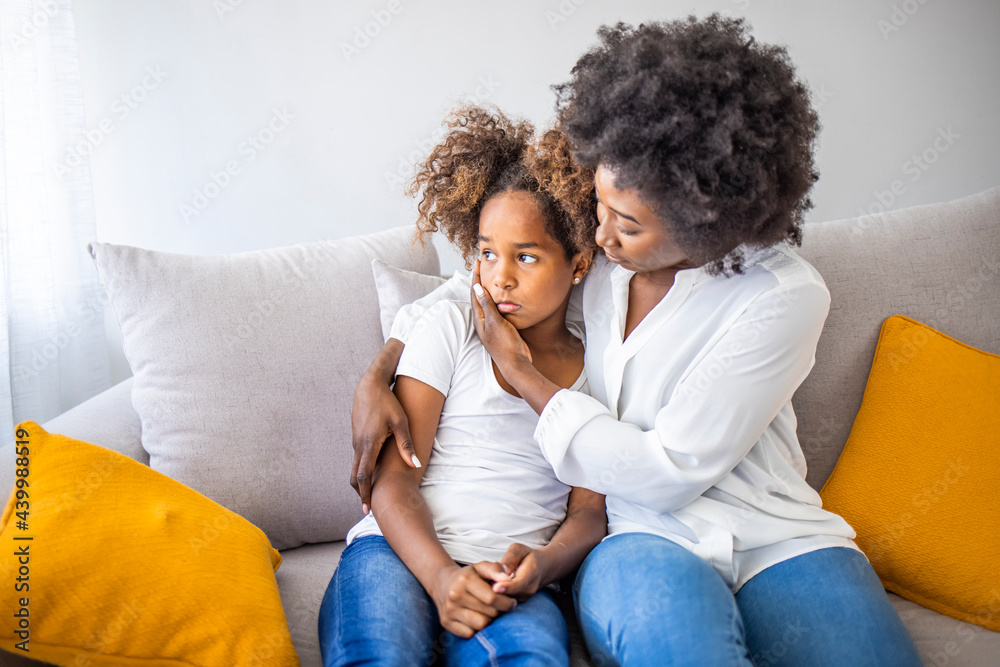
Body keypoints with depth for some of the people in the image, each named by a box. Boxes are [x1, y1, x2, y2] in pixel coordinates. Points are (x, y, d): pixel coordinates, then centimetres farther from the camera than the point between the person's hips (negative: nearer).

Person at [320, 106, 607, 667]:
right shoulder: (451, 327, 9)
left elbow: (590, 509, 10)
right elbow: (393, 478, 2)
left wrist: (544, 563, -14)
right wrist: (441, 574, -17)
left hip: (509, 581, 1)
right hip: (402, 552, -1)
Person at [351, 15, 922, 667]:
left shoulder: (785, 295, -14)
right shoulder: (583, 247, 0)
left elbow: (667, 473, -15)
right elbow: (460, 293, 18)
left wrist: (521, 372, -10)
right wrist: (375, 379, 0)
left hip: (775, 539, -1)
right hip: (639, 538, 1)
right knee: (657, 585, -36)